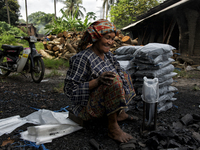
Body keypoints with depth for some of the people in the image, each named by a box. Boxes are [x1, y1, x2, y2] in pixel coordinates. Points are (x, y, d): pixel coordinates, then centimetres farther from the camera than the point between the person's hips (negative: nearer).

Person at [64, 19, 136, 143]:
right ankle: (113, 127, -19)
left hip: (102, 102, 9)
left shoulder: (108, 54, 1)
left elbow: (118, 71, 17)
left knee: (124, 76, 18)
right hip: (86, 108, -8)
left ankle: (120, 113, 6)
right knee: (114, 79, -30)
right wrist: (98, 81, -33)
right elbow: (70, 90, -23)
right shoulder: (82, 58, -22)